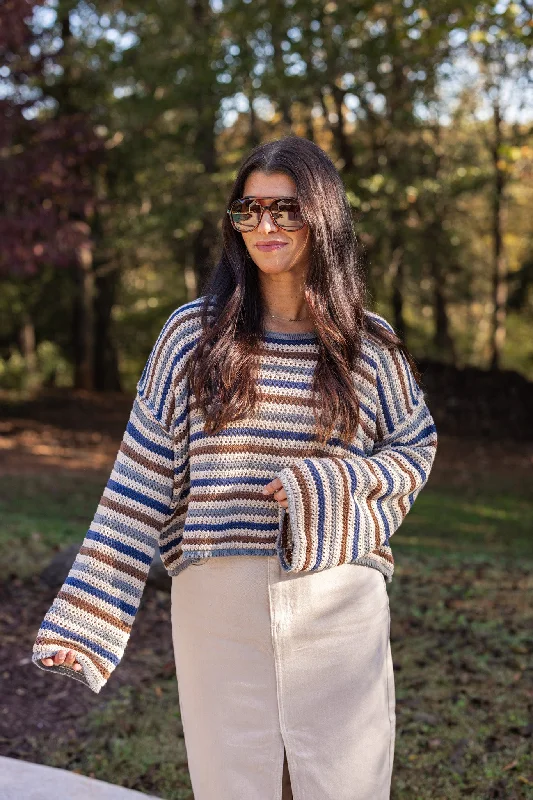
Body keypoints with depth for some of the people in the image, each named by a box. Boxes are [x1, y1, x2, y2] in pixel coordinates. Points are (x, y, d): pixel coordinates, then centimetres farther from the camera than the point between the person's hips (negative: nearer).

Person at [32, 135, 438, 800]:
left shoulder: (368, 345, 4)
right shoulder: (191, 335, 2)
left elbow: (414, 452, 12)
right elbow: (138, 484, 1)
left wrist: (328, 484, -9)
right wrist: (82, 625, -5)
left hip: (337, 602, 0)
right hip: (219, 602, 0)